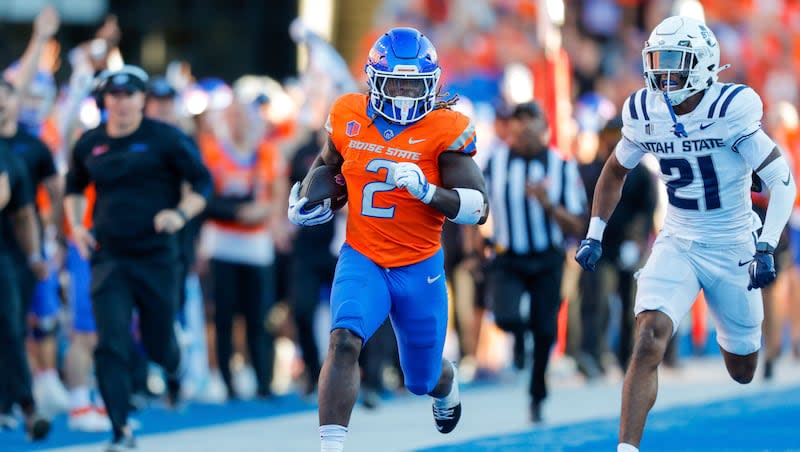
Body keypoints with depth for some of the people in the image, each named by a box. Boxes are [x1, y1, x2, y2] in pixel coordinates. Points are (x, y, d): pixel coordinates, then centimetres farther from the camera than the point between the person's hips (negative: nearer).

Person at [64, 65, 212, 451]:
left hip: (157, 257, -2)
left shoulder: (165, 139, -4)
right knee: (111, 346, -11)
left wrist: (180, 213, -17)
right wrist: (75, 225, 7)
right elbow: (74, 187, 23)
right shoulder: (90, 144, 5)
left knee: (158, 343, 9)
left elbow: (202, 182, 0)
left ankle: (174, 370, 48)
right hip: (108, 258, 2)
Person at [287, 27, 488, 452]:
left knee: (422, 380, 15)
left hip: (419, 268, -1)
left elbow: (478, 207, -15)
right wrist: (306, 196, 1)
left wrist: (425, 190, -30)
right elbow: (328, 161, 20)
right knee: (344, 340, -29)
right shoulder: (349, 118, -3)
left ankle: (446, 384, 55)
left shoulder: (444, 130, -12)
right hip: (362, 260, 1)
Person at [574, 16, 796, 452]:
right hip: (677, 244, 2)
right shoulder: (645, 113, -6)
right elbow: (615, 172, 14)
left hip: (732, 249, -2)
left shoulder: (730, 110, -20)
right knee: (650, 335, -23)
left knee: (743, 371, 13)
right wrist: (594, 235, 8)